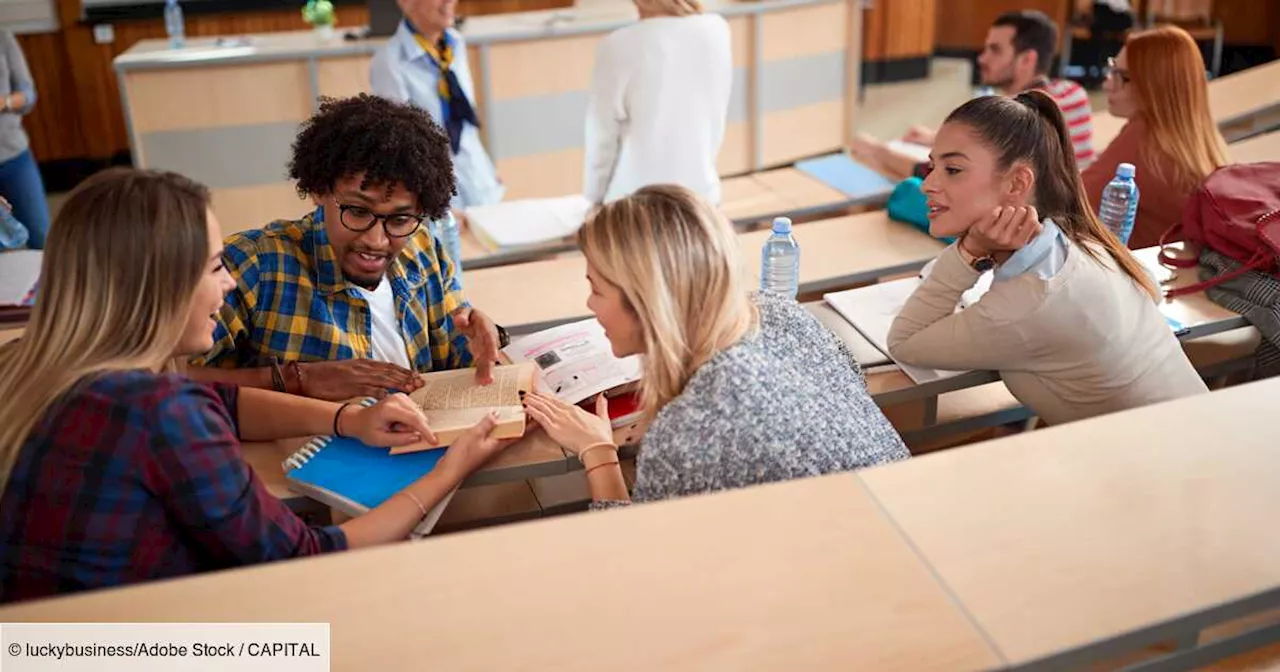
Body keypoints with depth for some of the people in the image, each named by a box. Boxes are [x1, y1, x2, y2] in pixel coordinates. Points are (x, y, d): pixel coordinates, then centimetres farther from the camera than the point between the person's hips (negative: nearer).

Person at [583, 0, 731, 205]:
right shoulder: (716, 29, -5)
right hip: (701, 192, 4)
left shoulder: (619, 47, -18)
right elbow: (715, 122, 5)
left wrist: (593, 201, 6)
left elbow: (602, 140, -8)